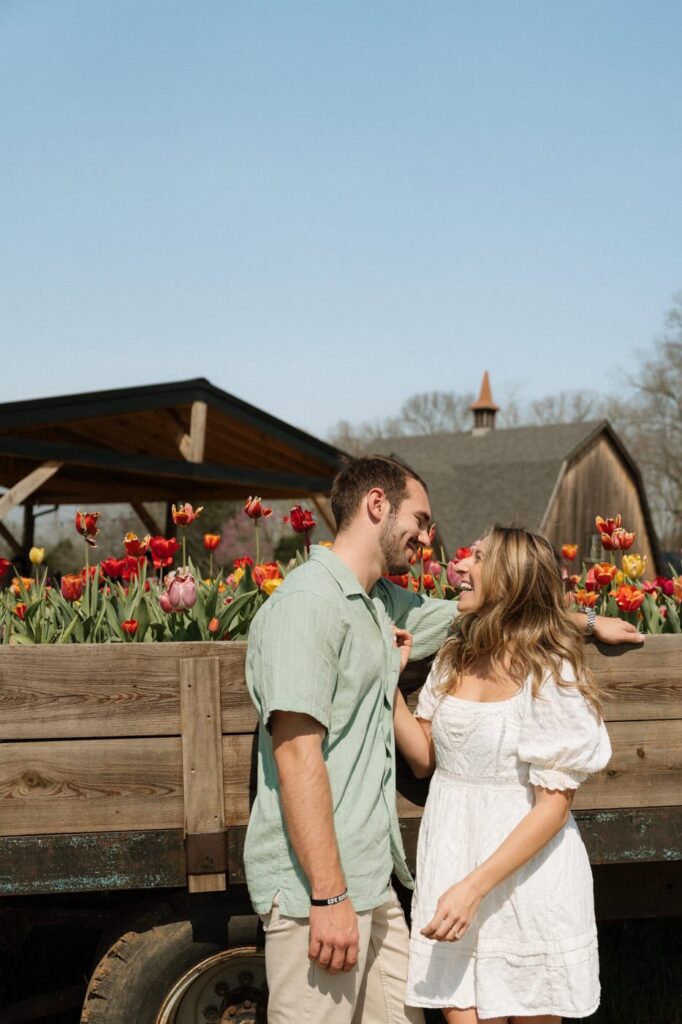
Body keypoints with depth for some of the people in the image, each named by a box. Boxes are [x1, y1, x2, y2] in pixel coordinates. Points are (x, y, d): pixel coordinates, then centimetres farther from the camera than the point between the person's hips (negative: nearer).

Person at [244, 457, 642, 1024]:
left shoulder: (383, 603, 15)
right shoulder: (306, 604, -14)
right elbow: (297, 756, -20)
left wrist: (590, 623, 41)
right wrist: (329, 897, -23)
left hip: (370, 879, 9)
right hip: (319, 889, -9)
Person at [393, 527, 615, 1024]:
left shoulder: (550, 673, -14)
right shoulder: (454, 657, 6)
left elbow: (555, 804, -15)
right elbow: (425, 756, 12)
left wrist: (474, 888, -21)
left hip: (525, 877, -5)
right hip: (452, 864, 5)